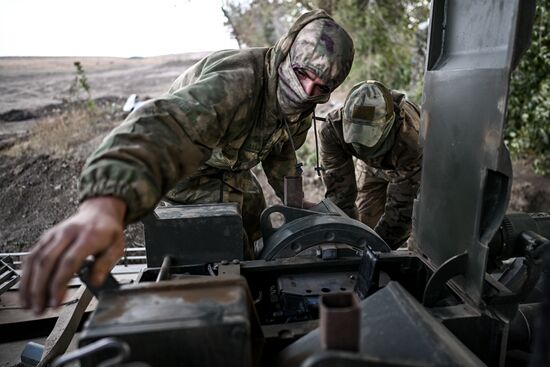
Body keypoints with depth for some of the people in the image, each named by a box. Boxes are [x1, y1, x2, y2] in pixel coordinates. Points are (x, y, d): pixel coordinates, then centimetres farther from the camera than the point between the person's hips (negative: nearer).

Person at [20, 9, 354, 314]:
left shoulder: (300, 103, -13)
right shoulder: (238, 79, -42)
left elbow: (282, 153, 8)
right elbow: (169, 124, -62)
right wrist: (107, 203, -79)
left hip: (231, 168, 7)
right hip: (186, 167, -7)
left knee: (255, 226, 15)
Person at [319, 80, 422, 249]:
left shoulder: (410, 141, -45)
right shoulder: (332, 129, -37)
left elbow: (401, 207, -37)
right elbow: (340, 192, -32)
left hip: (412, 165, -2)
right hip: (373, 166, 3)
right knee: (367, 222, -2)